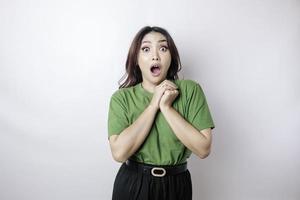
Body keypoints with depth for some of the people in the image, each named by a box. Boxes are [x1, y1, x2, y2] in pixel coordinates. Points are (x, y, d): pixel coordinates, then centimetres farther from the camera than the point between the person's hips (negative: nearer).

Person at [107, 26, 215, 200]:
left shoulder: (190, 90, -8)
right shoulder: (122, 97, -8)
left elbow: (203, 149, -14)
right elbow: (119, 152, -20)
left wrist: (166, 107, -19)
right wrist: (153, 105, -20)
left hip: (176, 186, 1)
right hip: (132, 185, 0)